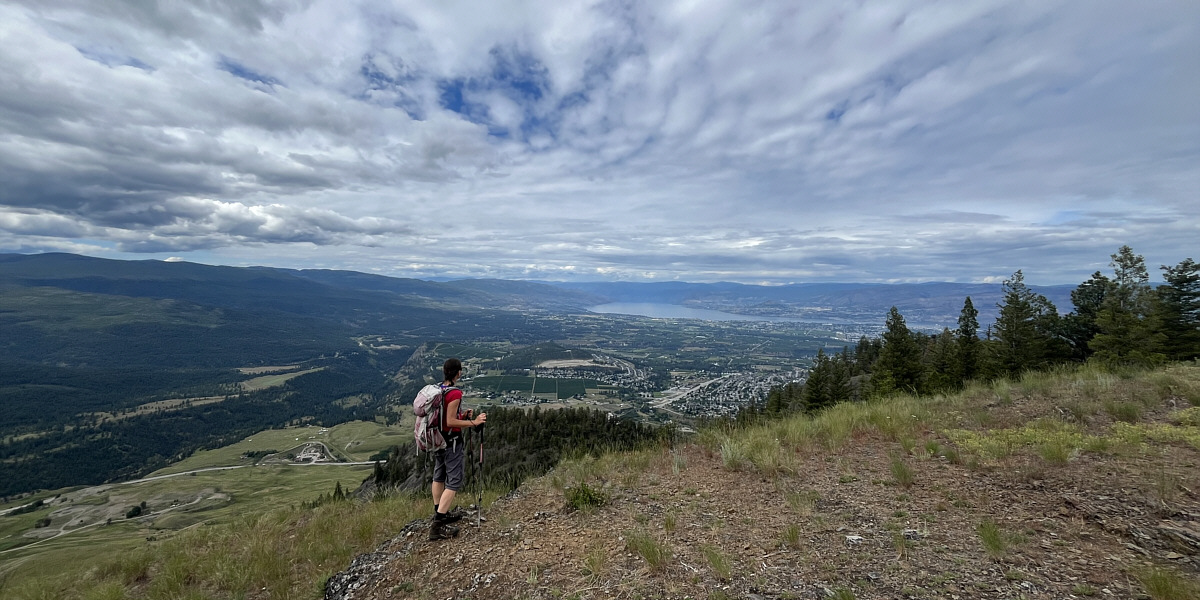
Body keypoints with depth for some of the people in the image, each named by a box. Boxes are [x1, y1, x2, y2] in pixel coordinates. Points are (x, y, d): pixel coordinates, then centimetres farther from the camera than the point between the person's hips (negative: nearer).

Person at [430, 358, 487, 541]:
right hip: (451, 441, -9)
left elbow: (443, 415, 10)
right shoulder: (454, 393, -23)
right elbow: (451, 422, -23)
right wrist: (474, 422, -21)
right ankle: (438, 525, -2)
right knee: (454, 482, -1)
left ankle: (440, 514, 34)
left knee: (439, 476, 20)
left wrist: (462, 415, 12)